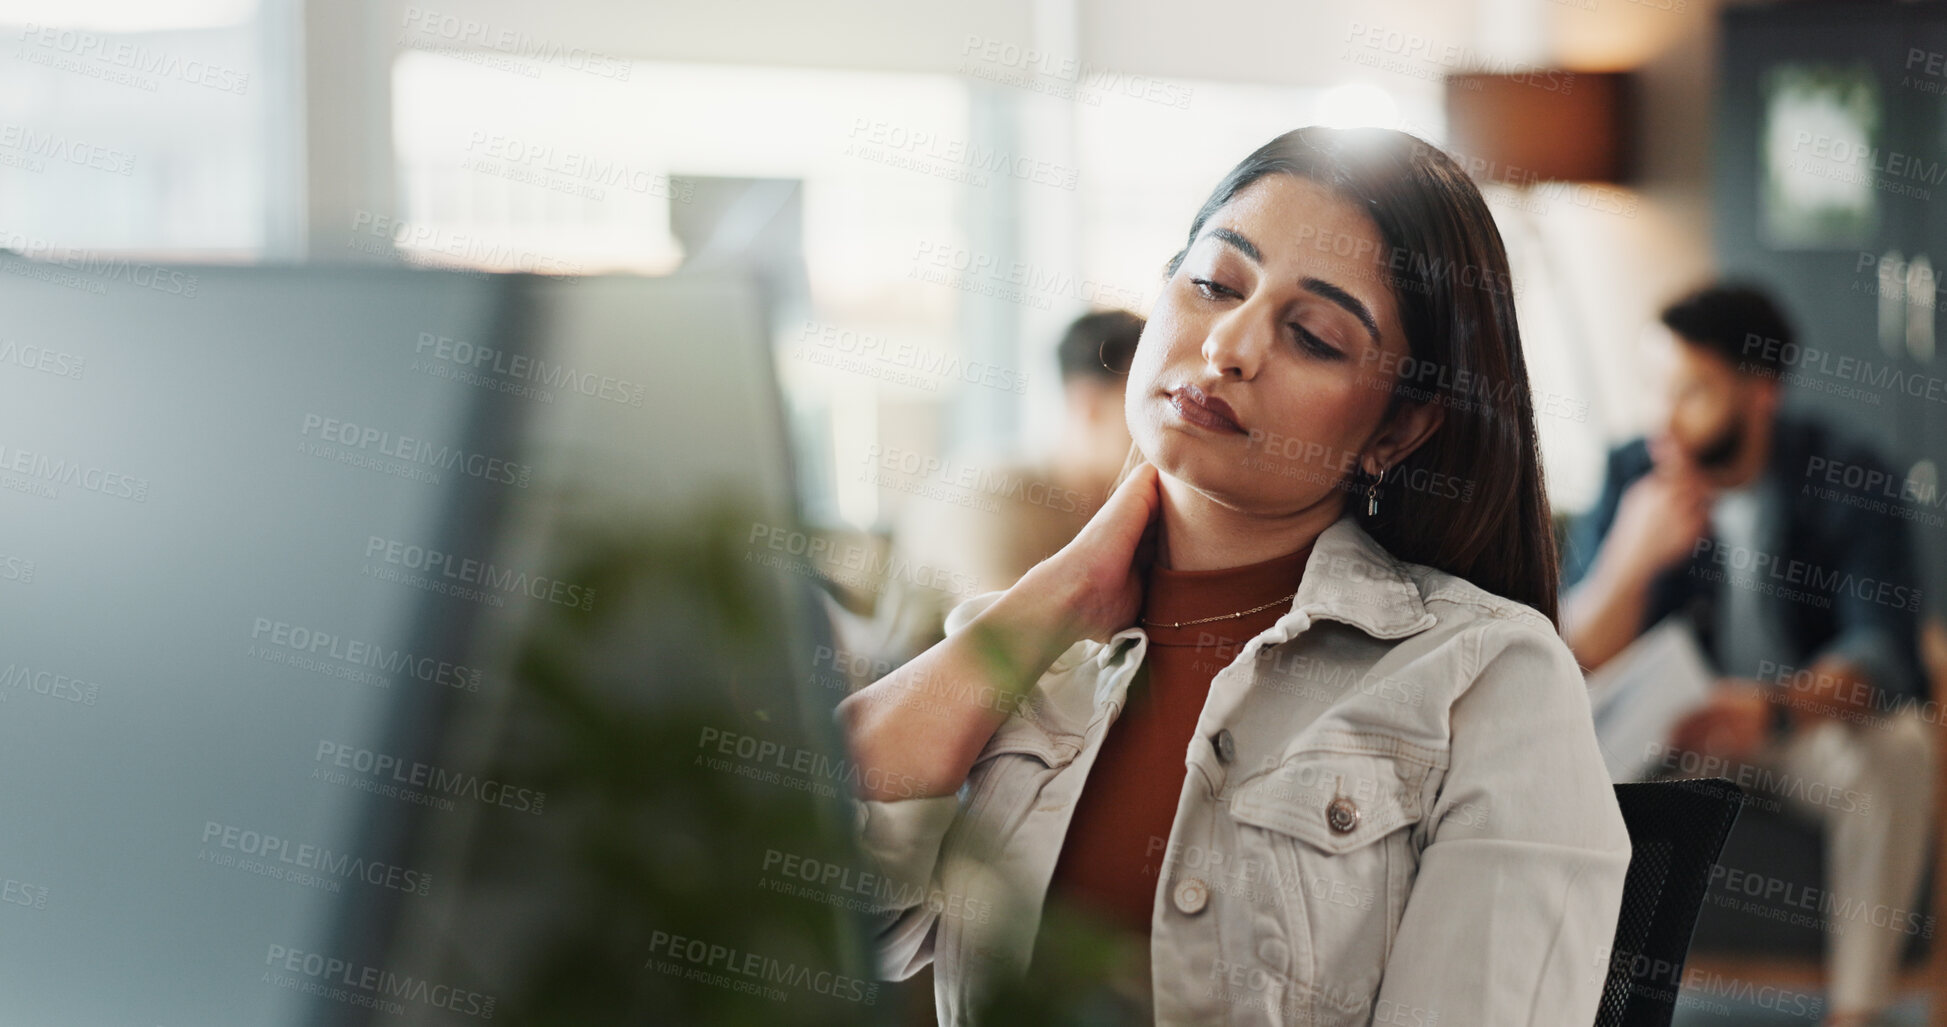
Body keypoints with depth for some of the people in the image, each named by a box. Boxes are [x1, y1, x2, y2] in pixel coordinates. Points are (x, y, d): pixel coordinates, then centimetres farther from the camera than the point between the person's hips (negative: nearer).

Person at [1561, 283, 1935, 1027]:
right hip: (1672, 719, 2)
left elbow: (1884, 649, -25)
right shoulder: (1634, 475, -11)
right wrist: (1632, 557, -36)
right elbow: (1578, 658, -14)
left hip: (1813, 715, -1)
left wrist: (1774, 709, -46)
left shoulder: (1847, 478, -15)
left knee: (1896, 752, -32)